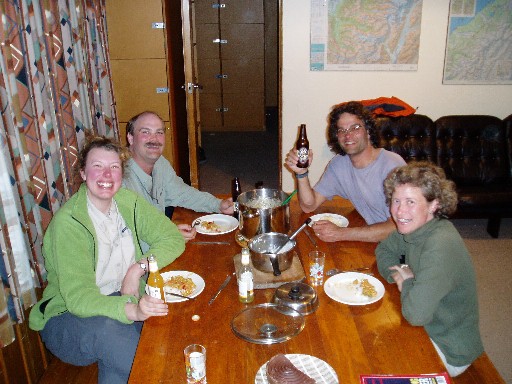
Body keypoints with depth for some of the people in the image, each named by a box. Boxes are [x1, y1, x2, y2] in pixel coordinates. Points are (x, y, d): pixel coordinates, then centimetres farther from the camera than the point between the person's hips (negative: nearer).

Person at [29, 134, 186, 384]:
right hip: (69, 316, -5)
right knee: (105, 329, -36)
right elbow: (78, 297, -28)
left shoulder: (127, 201, -2)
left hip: (122, 299, 5)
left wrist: (139, 267, -19)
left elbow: (173, 238, -1)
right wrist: (132, 310, -46)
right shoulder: (67, 222, -19)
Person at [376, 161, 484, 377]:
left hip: (449, 352, -7)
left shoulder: (441, 246, -34)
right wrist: (398, 275, -12)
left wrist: (407, 280, -18)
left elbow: (416, 314, -39)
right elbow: (384, 250, 9)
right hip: (427, 330, 7)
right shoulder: (413, 227, -8)